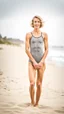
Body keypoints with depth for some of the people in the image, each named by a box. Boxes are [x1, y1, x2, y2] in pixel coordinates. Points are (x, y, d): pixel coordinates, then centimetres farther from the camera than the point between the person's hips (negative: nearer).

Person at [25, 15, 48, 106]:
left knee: (39, 84, 4)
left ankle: (37, 103, 20)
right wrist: (34, 62, -9)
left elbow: (46, 50, 4)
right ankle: (32, 101, 10)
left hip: (41, 62, 1)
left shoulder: (44, 35, 5)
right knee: (32, 83, -13)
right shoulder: (29, 35, 2)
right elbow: (27, 49, -3)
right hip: (31, 61, -1)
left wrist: (41, 62, -7)